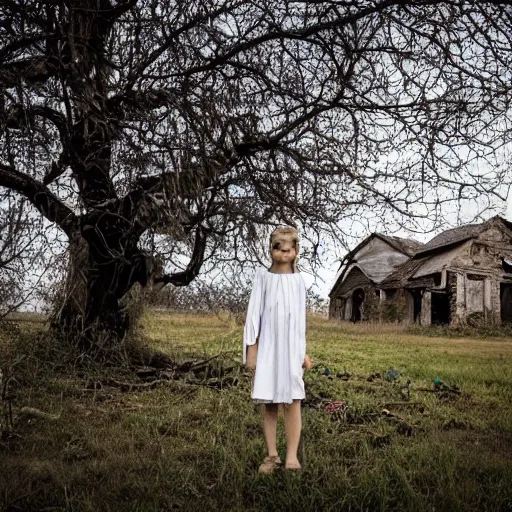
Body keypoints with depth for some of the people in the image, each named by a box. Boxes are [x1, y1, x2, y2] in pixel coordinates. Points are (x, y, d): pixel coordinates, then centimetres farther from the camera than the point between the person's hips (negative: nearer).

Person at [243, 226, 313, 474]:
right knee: (269, 403, 6)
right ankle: (272, 455, 16)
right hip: (267, 347, 0)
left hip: (291, 348, 0)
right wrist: (251, 348, -4)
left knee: (291, 403, -1)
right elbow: (254, 312, 0)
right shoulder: (263, 276, 0)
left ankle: (292, 456, 8)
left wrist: (303, 352, 8)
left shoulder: (298, 280, 4)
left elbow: (300, 317, 8)